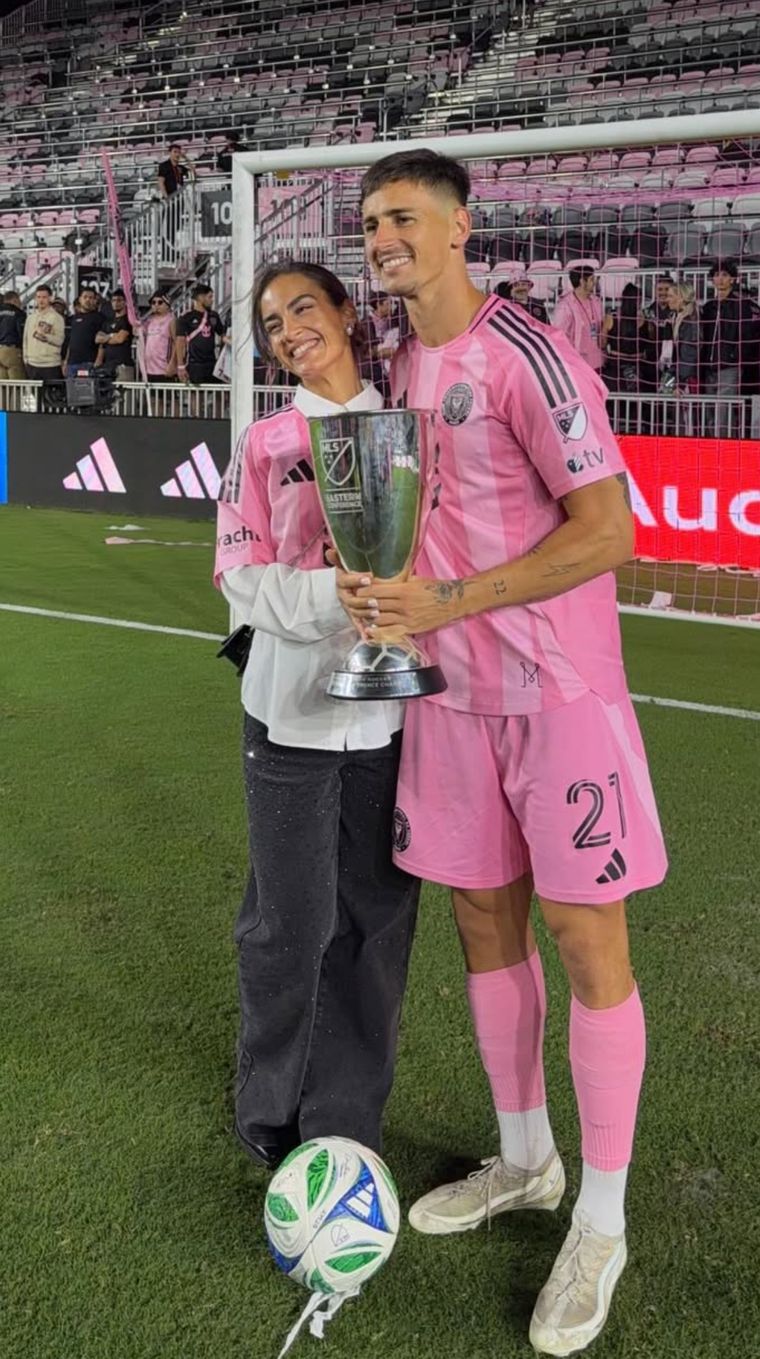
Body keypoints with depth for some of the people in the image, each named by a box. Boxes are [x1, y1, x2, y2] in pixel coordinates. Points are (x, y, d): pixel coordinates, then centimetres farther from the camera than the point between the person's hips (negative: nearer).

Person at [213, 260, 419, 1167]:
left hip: (389, 711, 1)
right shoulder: (265, 443, 5)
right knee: (291, 921, 4)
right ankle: (270, 1113, 26)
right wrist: (336, 596, -20)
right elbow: (243, 575, -3)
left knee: (374, 918, 6)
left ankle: (343, 1122, 22)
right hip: (293, 709, -1)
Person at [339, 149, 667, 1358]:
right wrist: (379, 571, -1)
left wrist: (447, 603, -21)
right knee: (485, 919, 14)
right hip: (454, 694, 8)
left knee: (586, 939, -1)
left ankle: (601, 1225, 14)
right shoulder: (402, 368, 11)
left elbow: (608, 532, -18)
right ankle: (524, 1161, 33)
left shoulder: (526, 355, -14)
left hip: (561, 694, -7)